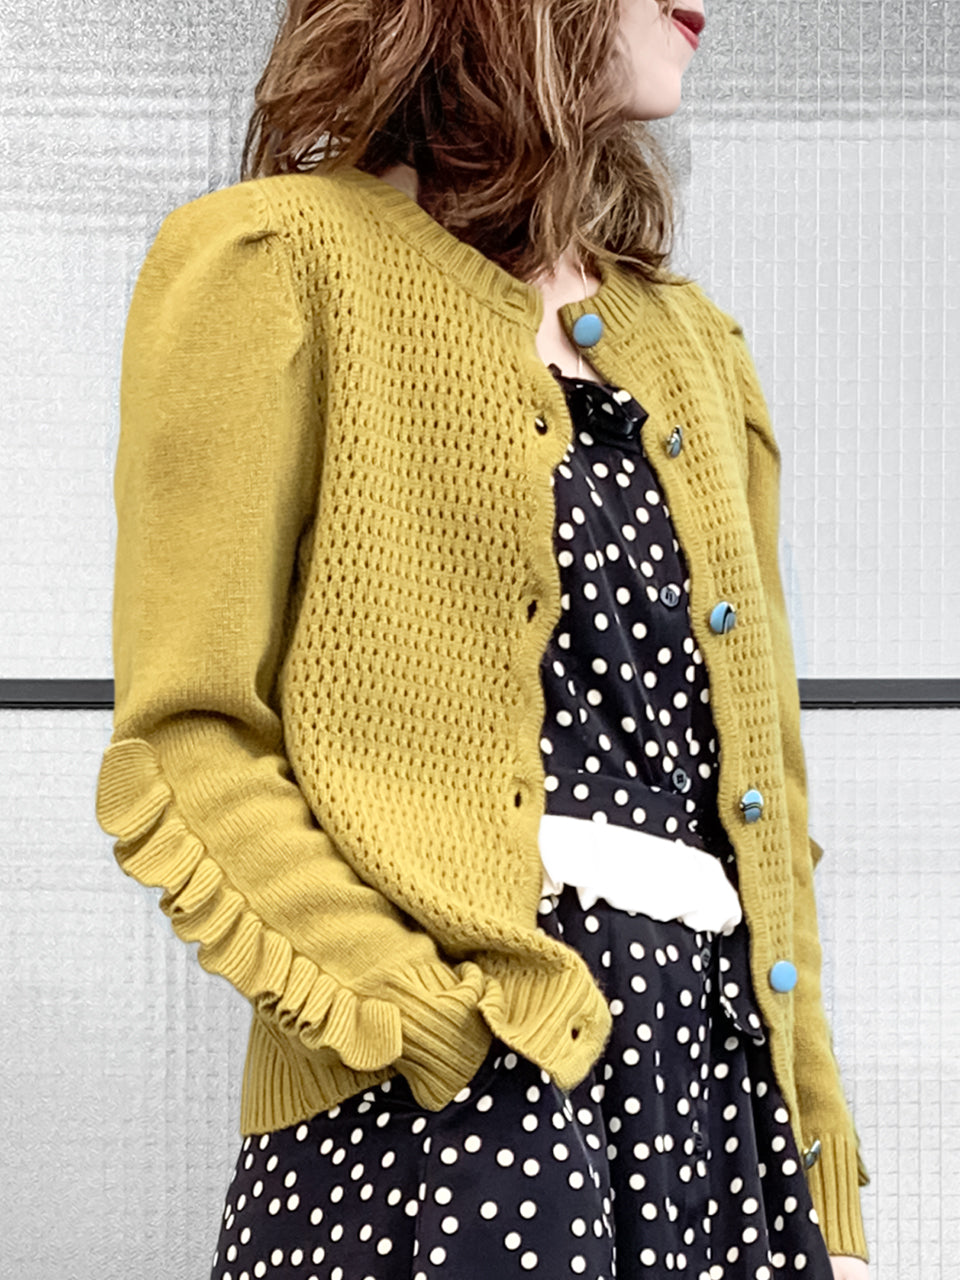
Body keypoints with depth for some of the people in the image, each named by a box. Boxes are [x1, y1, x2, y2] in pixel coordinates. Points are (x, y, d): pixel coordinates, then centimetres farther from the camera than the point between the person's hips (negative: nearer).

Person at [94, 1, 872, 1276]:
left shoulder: (695, 346, 19)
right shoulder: (283, 260, 0)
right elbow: (187, 753, -7)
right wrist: (435, 1028, -18)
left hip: (727, 1089, 6)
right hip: (450, 1106, -6)